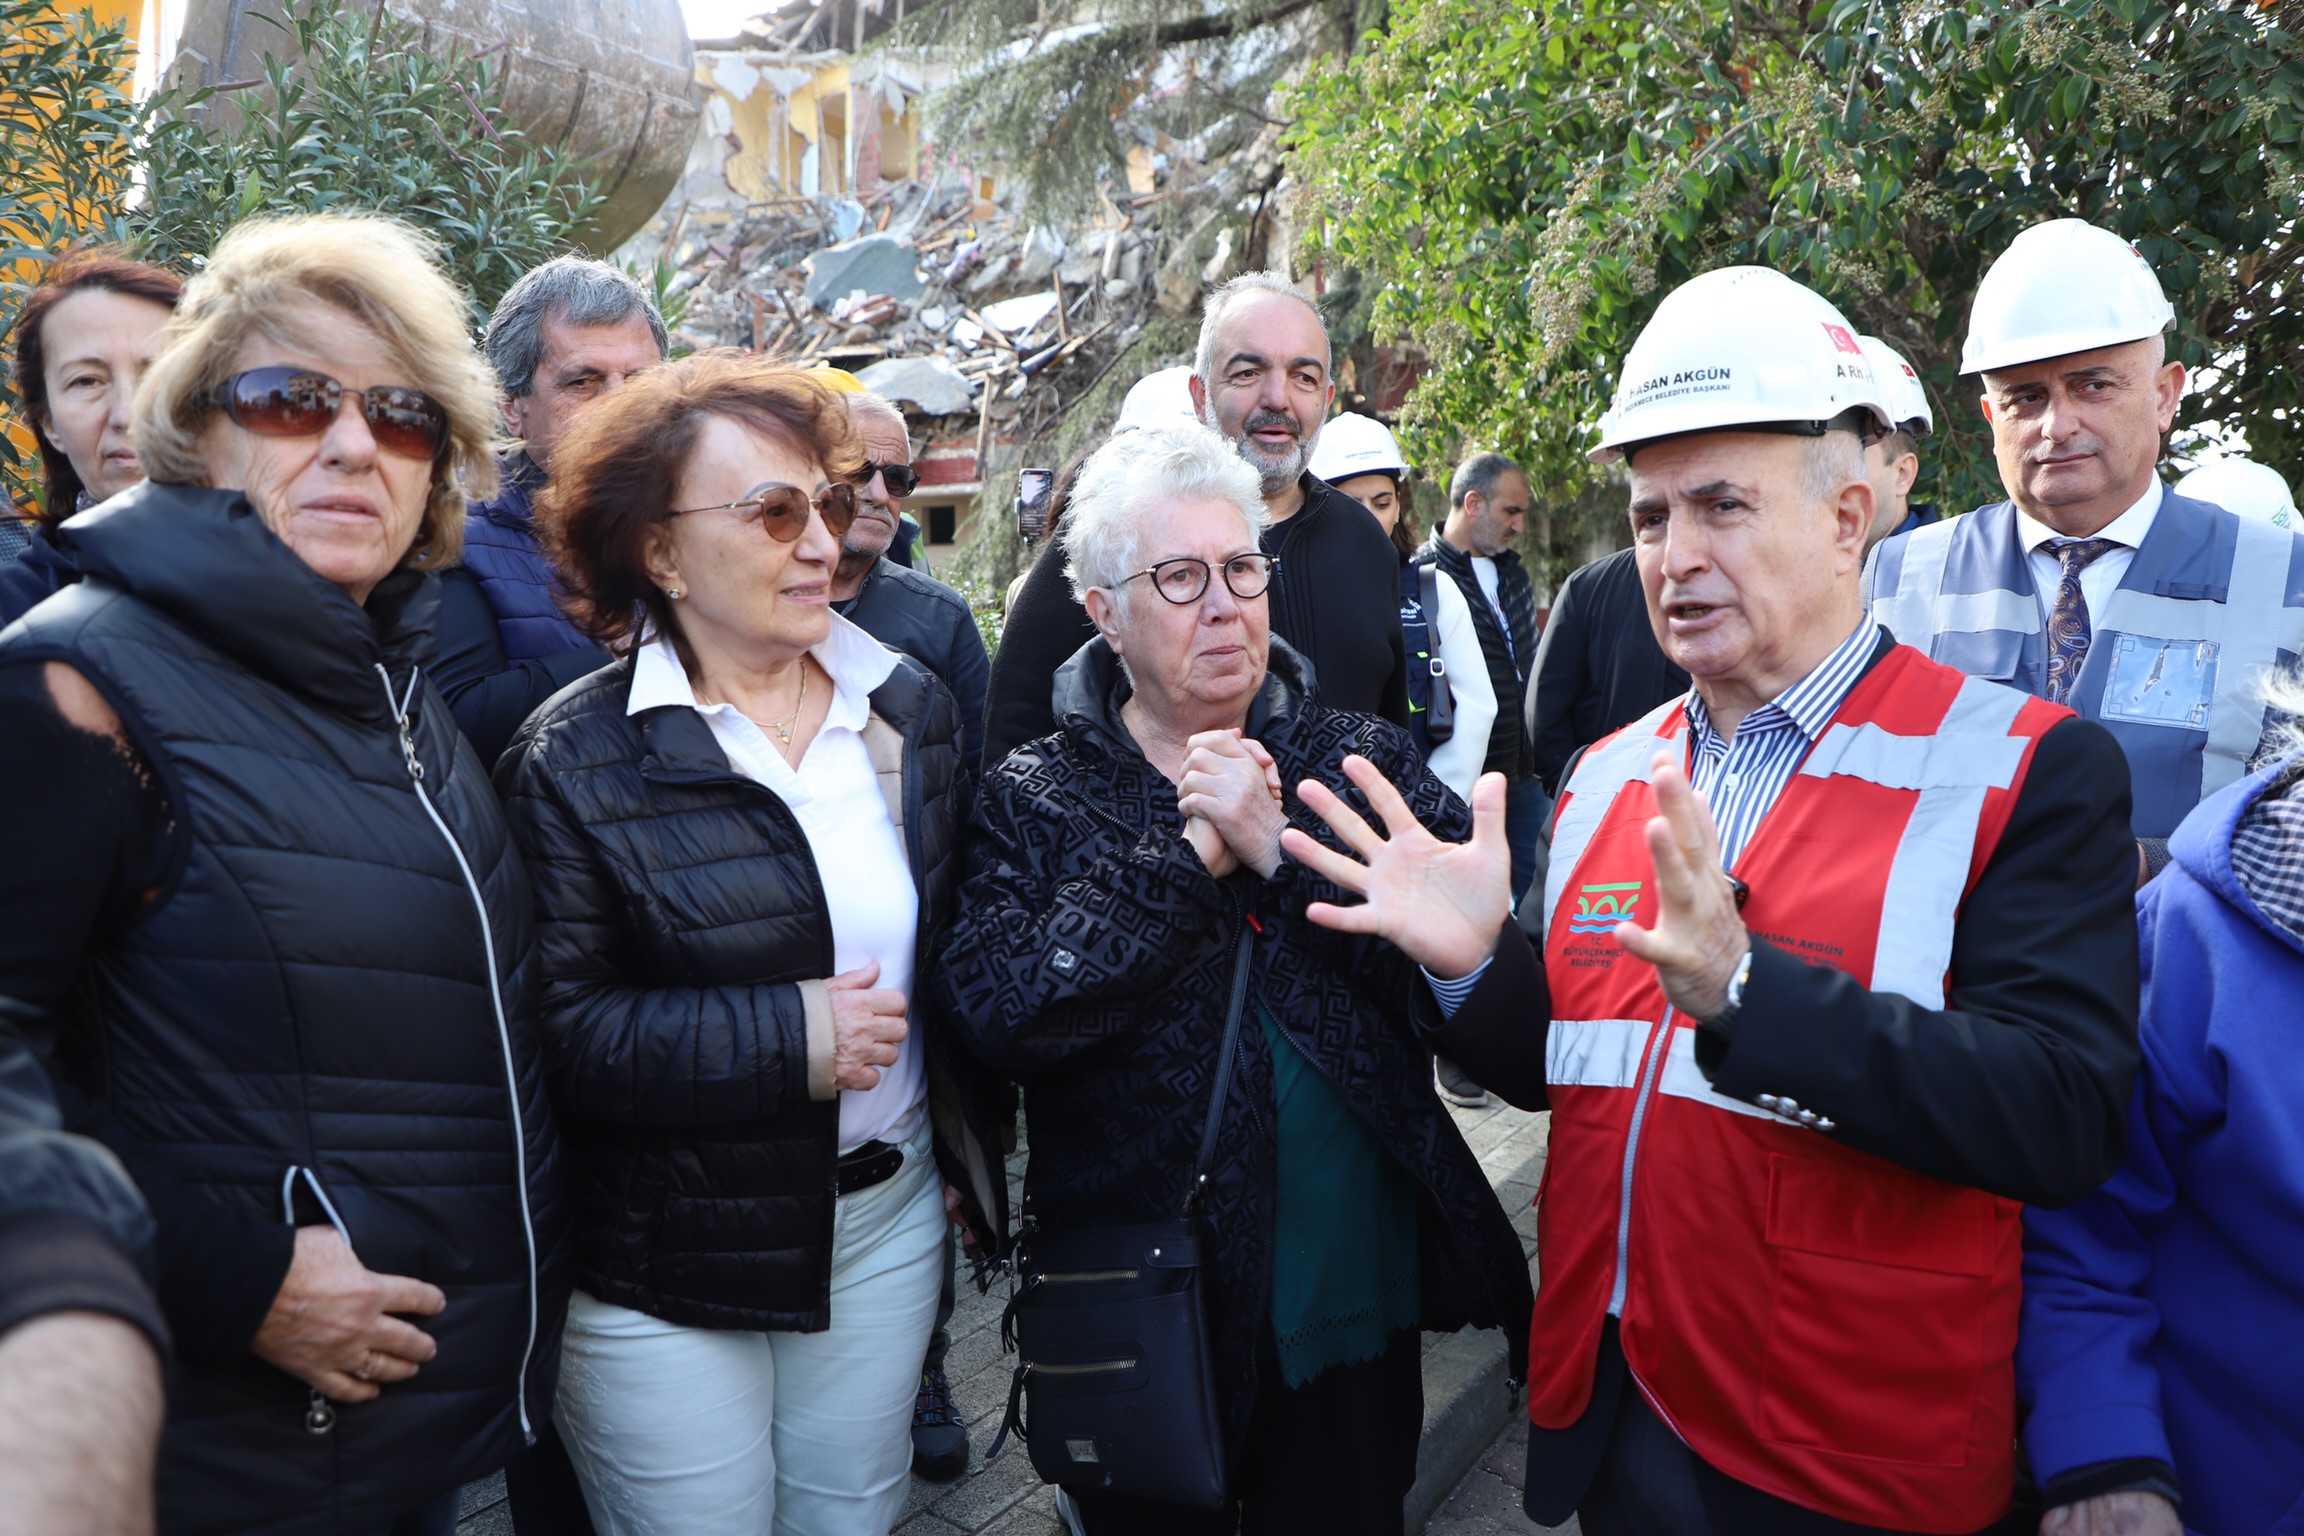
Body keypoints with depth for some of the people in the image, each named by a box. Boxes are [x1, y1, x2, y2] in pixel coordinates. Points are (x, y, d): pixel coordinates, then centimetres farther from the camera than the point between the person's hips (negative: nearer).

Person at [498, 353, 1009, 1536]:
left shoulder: (911, 708, 2)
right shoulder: (577, 760, -13)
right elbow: (551, 1030, -19)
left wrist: (971, 1151, 10)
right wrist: (785, 1038, -23)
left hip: (888, 1220, 5)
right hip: (666, 1265, -4)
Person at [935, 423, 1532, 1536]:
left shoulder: (1362, 758, 1)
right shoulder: (1032, 798, -4)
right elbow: (997, 1012, -19)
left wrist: (1283, 847, -21)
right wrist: (1188, 857, -20)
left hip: (1350, 1290, 2)